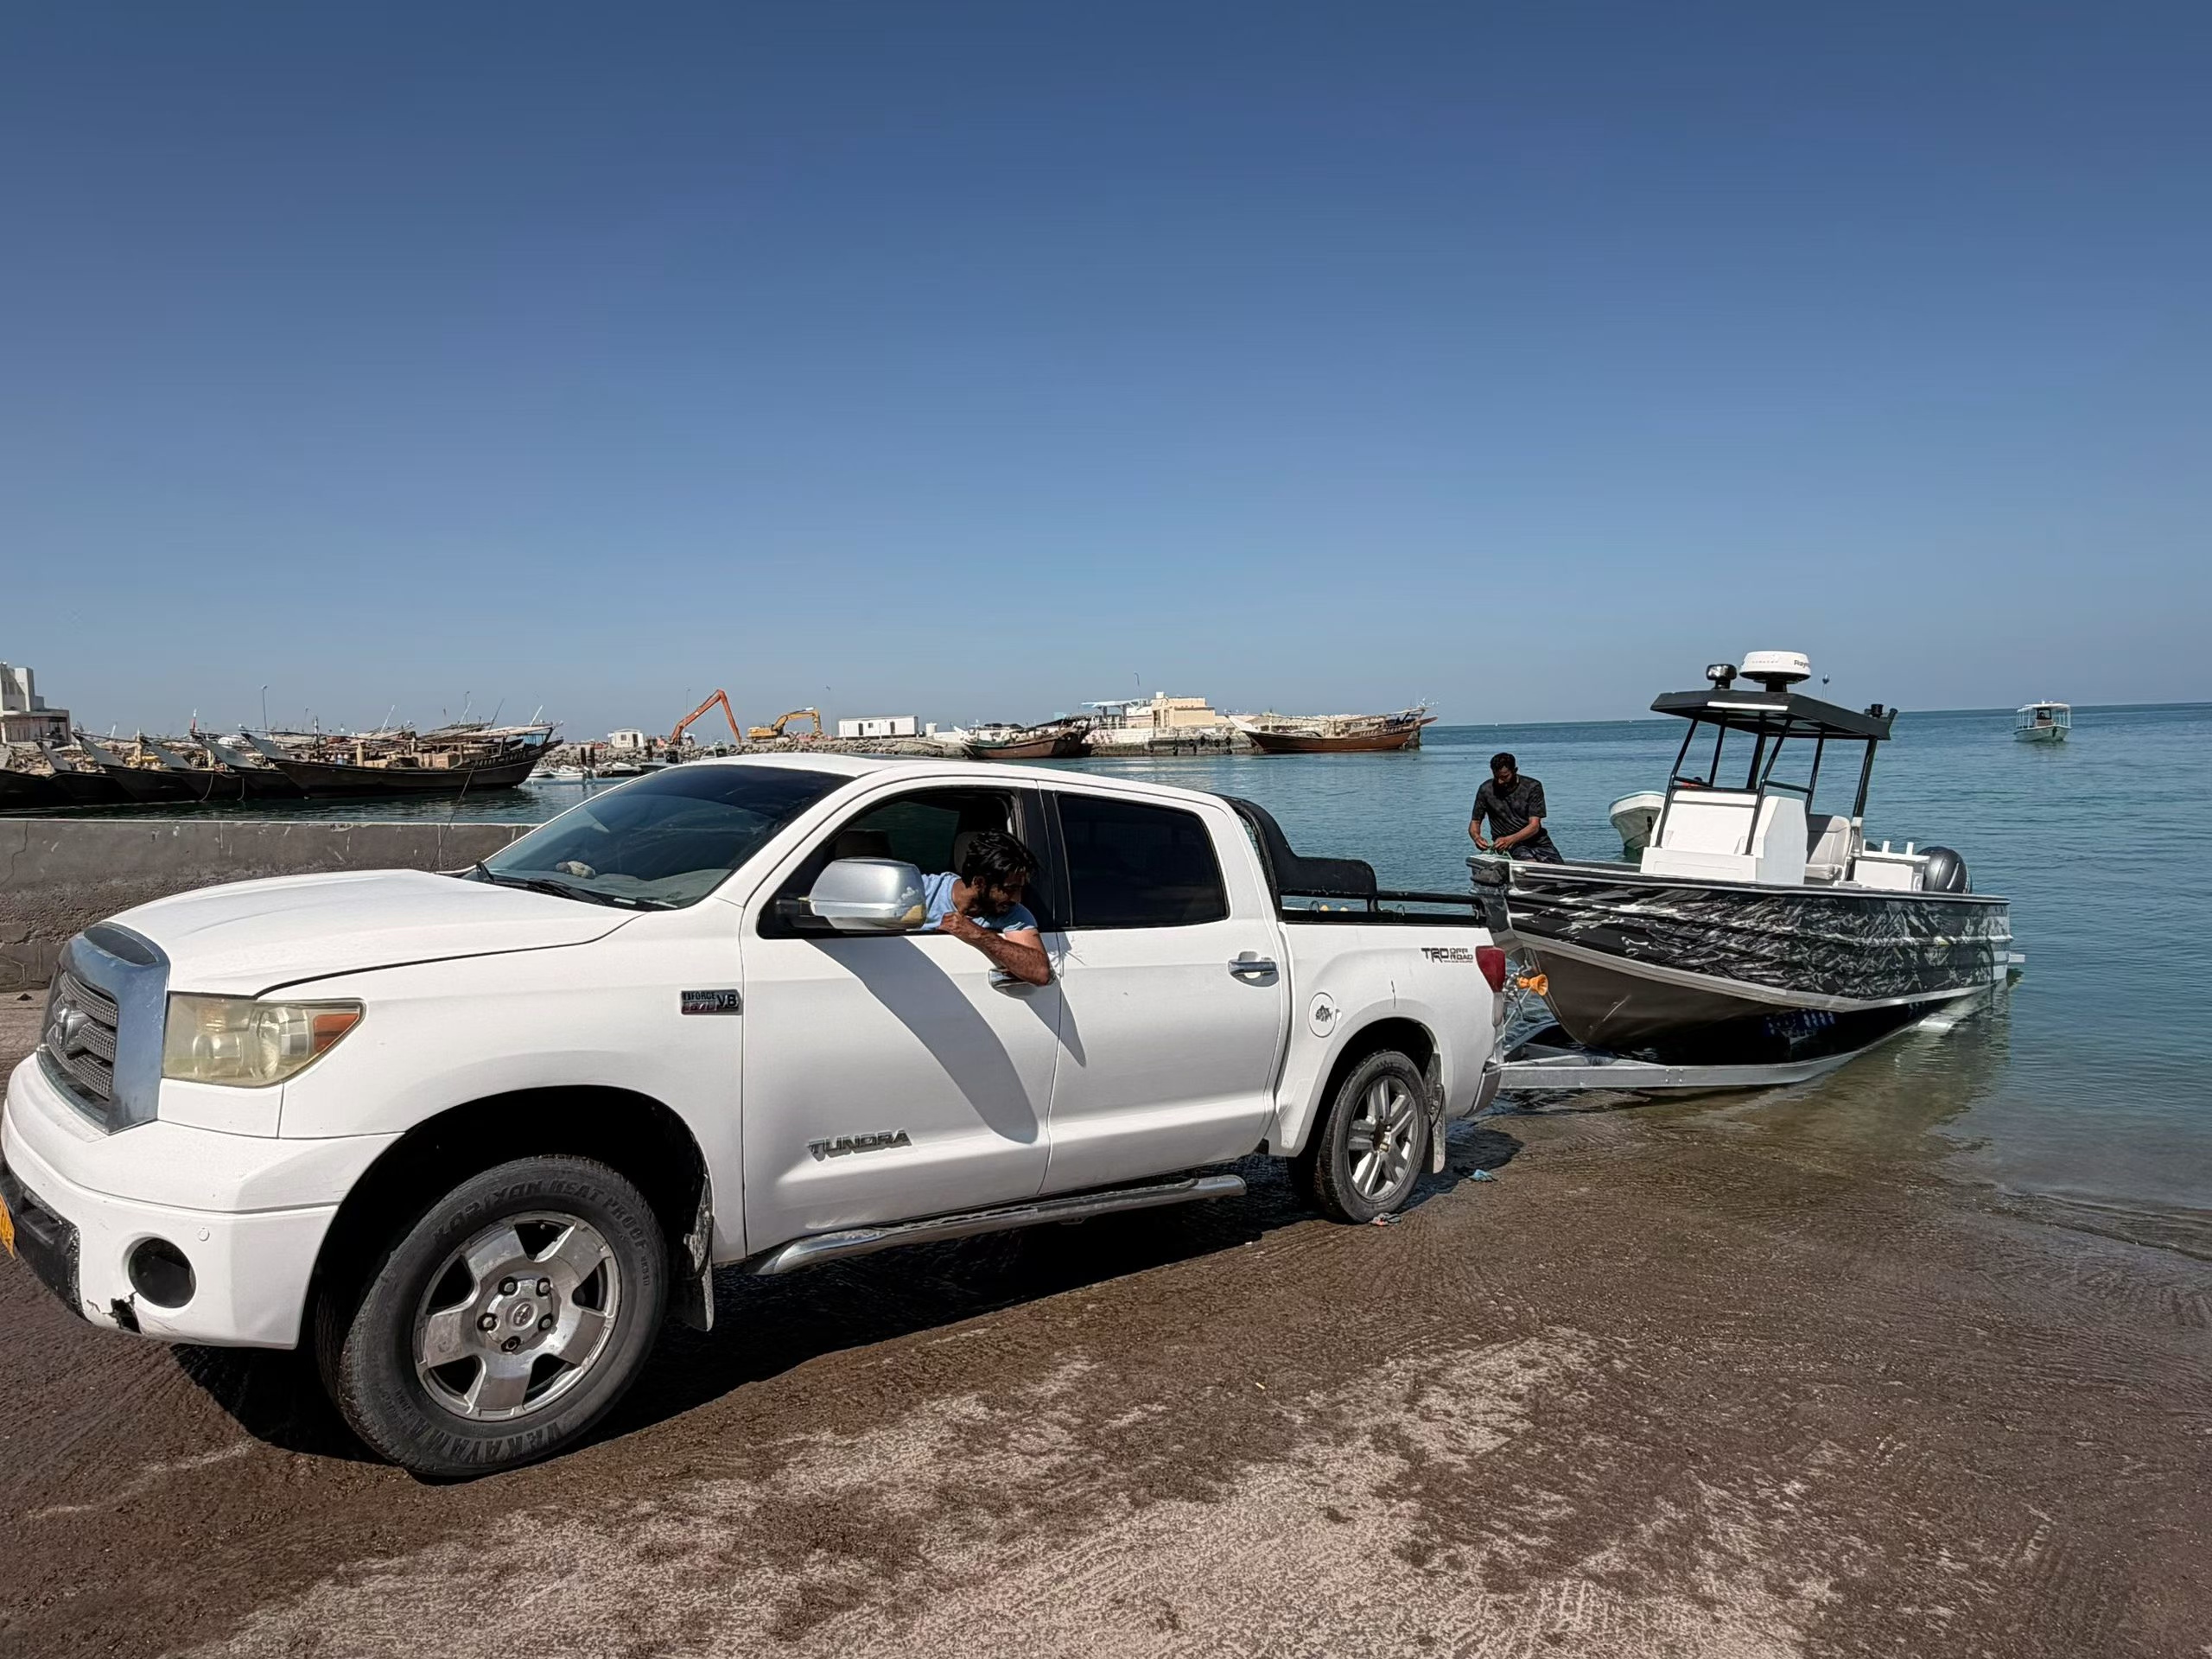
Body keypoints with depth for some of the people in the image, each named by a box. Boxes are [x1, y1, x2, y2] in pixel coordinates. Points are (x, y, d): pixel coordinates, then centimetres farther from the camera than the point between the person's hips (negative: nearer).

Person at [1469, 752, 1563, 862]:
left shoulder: (1533, 787, -4)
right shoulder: (1486, 790, 0)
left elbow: (1534, 825, -12)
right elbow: (1475, 822, 5)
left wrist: (1509, 840, -29)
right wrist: (1477, 837, -20)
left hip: (1536, 840, 2)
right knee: (1533, 866, -31)